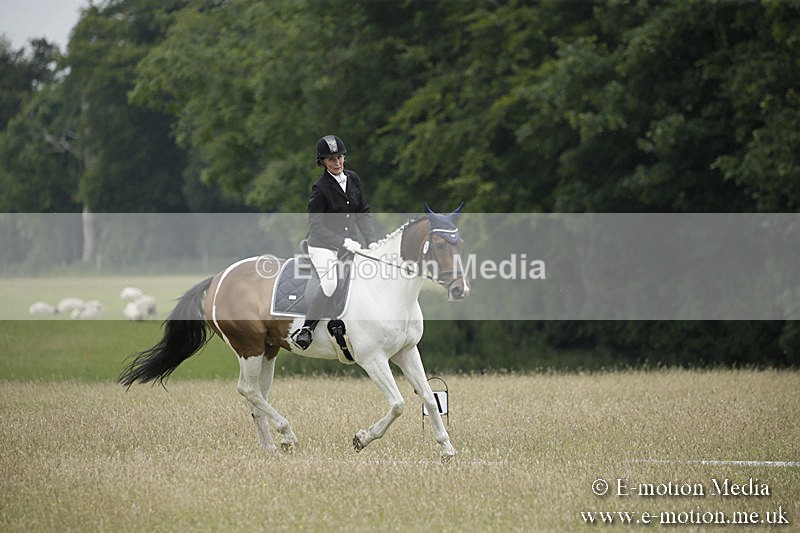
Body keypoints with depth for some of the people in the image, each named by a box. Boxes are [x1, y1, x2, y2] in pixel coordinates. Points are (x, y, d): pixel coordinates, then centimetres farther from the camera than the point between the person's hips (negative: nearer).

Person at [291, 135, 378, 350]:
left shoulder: (353, 179, 6)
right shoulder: (320, 187, -12)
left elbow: (363, 213, 12)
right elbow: (315, 225, -14)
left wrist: (371, 240, -3)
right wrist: (343, 241, -23)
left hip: (349, 243, 7)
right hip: (323, 245, -7)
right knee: (330, 285, -29)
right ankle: (306, 330, -19)